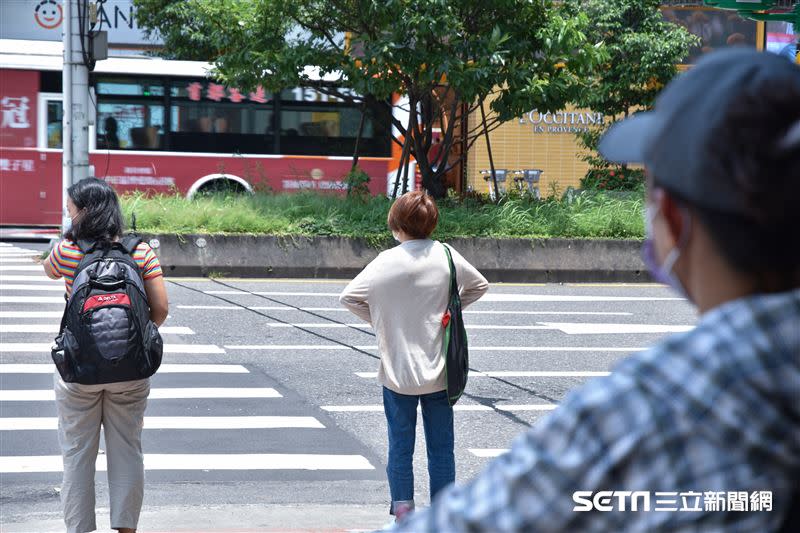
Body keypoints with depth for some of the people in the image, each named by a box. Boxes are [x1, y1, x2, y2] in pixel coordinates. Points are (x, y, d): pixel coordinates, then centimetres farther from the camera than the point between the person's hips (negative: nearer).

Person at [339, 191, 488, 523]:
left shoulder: (386, 262, -12)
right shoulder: (446, 256, -4)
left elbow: (348, 297, -10)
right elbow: (479, 286, 12)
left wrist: (378, 320, 2)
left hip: (397, 373, -2)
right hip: (439, 371, 2)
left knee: (400, 446, 8)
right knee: (441, 447, 9)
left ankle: (403, 510, 8)